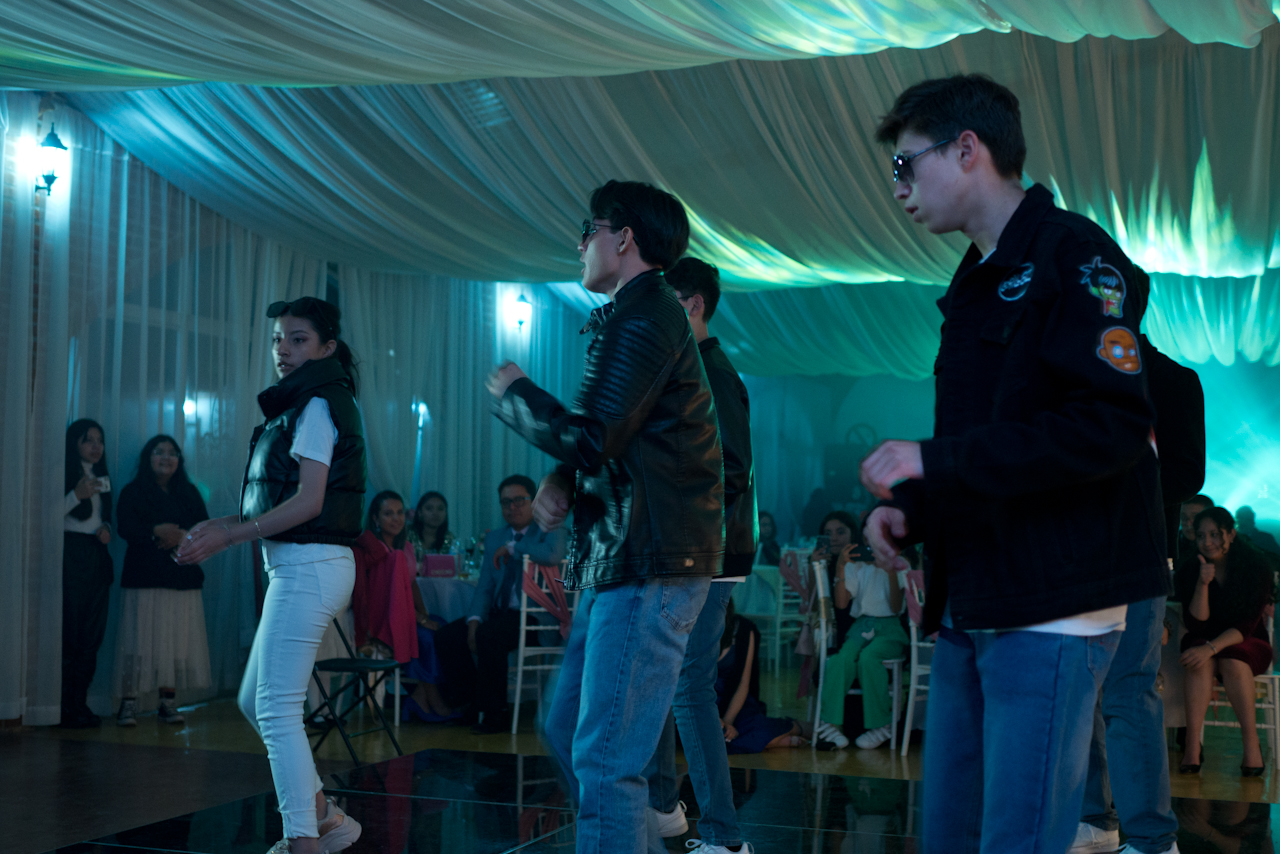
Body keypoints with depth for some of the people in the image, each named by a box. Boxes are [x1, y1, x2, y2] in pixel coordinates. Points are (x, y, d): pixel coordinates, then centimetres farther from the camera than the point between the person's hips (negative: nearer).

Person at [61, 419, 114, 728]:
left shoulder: (101, 477, 19)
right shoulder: (65, 475, -4)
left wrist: (106, 529, 5)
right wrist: (76, 495, -21)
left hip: (97, 556, 7)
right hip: (71, 555, -7)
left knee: (92, 633, 5)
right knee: (69, 631, -9)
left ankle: (80, 703, 10)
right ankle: (65, 706, -5)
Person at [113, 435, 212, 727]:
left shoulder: (189, 493, 17)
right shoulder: (132, 492, 8)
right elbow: (125, 527, -7)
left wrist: (182, 535, -11)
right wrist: (157, 531, -20)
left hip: (183, 576, 3)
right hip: (145, 577, -3)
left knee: (178, 639, -1)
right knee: (141, 639, -8)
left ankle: (169, 702, 4)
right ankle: (128, 703, -6)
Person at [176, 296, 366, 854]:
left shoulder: (316, 405, -9)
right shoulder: (307, 406, 20)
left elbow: (308, 501, -17)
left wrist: (230, 535, -15)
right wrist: (229, 522, 9)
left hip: (309, 567, -10)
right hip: (304, 568, 10)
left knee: (276, 708, -9)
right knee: (254, 701, 16)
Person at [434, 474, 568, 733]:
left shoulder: (550, 532, -3)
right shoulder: (495, 538, 16)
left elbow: (553, 555, -29)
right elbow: (485, 586, 11)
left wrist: (512, 547, -17)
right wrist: (474, 621, -7)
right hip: (501, 613, 7)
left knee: (488, 635, -32)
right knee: (447, 636, -10)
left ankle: (494, 714, -19)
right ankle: (469, 705, 3)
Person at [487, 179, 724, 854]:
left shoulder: (646, 317, -12)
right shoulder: (633, 316, 22)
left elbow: (589, 437, -20)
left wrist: (512, 392, -2)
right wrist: (558, 483, 3)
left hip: (649, 569, -11)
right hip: (618, 560, 11)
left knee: (605, 761, -10)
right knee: (568, 733, 17)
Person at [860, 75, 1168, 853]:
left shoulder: (1074, 255, -8)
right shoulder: (976, 285, 19)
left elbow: (1112, 427, -20)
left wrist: (935, 460, -18)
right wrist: (907, 508, 7)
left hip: (1052, 607, -9)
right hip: (971, 608, 9)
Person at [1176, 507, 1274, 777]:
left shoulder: (1257, 566, -12)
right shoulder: (1189, 570, -6)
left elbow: (1247, 625, -17)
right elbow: (1195, 626, -11)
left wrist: (1212, 648, -32)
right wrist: (1203, 584, -25)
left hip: (1248, 644, -1)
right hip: (1204, 642, 1)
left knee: (1233, 661, -34)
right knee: (1200, 661, -32)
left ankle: (1251, 743, -28)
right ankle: (1192, 744, -37)